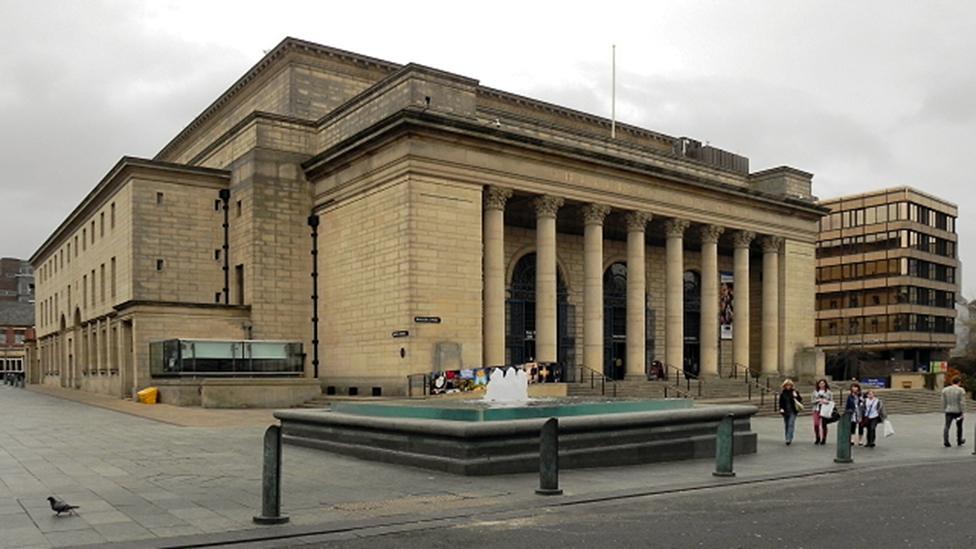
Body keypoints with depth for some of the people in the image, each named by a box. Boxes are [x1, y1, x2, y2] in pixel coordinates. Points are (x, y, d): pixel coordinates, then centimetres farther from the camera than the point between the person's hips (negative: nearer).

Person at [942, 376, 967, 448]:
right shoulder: (961, 390, -8)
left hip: (948, 411, 2)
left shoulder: (945, 390, 3)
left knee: (947, 426, -3)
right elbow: (962, 402, -12)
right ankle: (959, 441, 31)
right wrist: (963, 412, -9)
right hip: (958, 411, -2)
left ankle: (945, 441, -19)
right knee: (959, 426, 17)